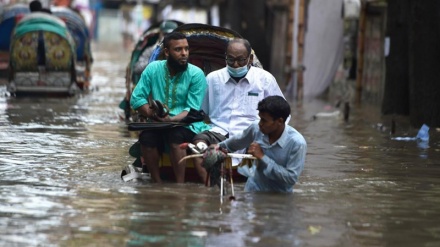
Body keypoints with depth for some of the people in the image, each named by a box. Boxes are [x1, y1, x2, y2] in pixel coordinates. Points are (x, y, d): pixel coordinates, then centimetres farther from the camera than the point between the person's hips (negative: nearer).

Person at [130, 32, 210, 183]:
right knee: (146, 137, -30)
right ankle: (157, 183, -18)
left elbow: (193, 110, -10)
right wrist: (153, 114, -18)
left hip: (187, 126, -2)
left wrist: (172, 119, -29)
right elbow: (136, 98, 0)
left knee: (175, 135, -35)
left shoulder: (196, 74, -4)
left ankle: (180, 185, -29)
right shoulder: (153, 69, 3)